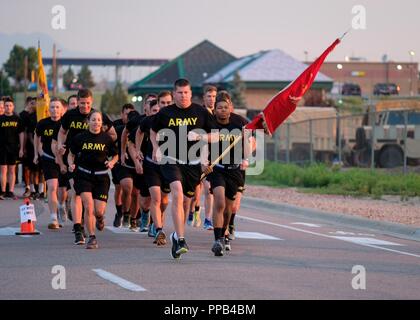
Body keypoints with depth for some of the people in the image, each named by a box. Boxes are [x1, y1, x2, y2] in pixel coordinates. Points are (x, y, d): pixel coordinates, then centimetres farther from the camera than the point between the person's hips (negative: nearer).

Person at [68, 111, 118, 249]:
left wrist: (111, 162, -8)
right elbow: (71, 154, 12)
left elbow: (115, 155, 12)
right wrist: (71, 164, -7)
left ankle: (100, 218, 35)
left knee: (99, 211, -5)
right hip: (84, 176, 0)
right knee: (88, 206, -15)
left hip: (101, 177, 0)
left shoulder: (107, 138, 0)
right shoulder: (80, 138, 0)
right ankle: (91, 238, -1)